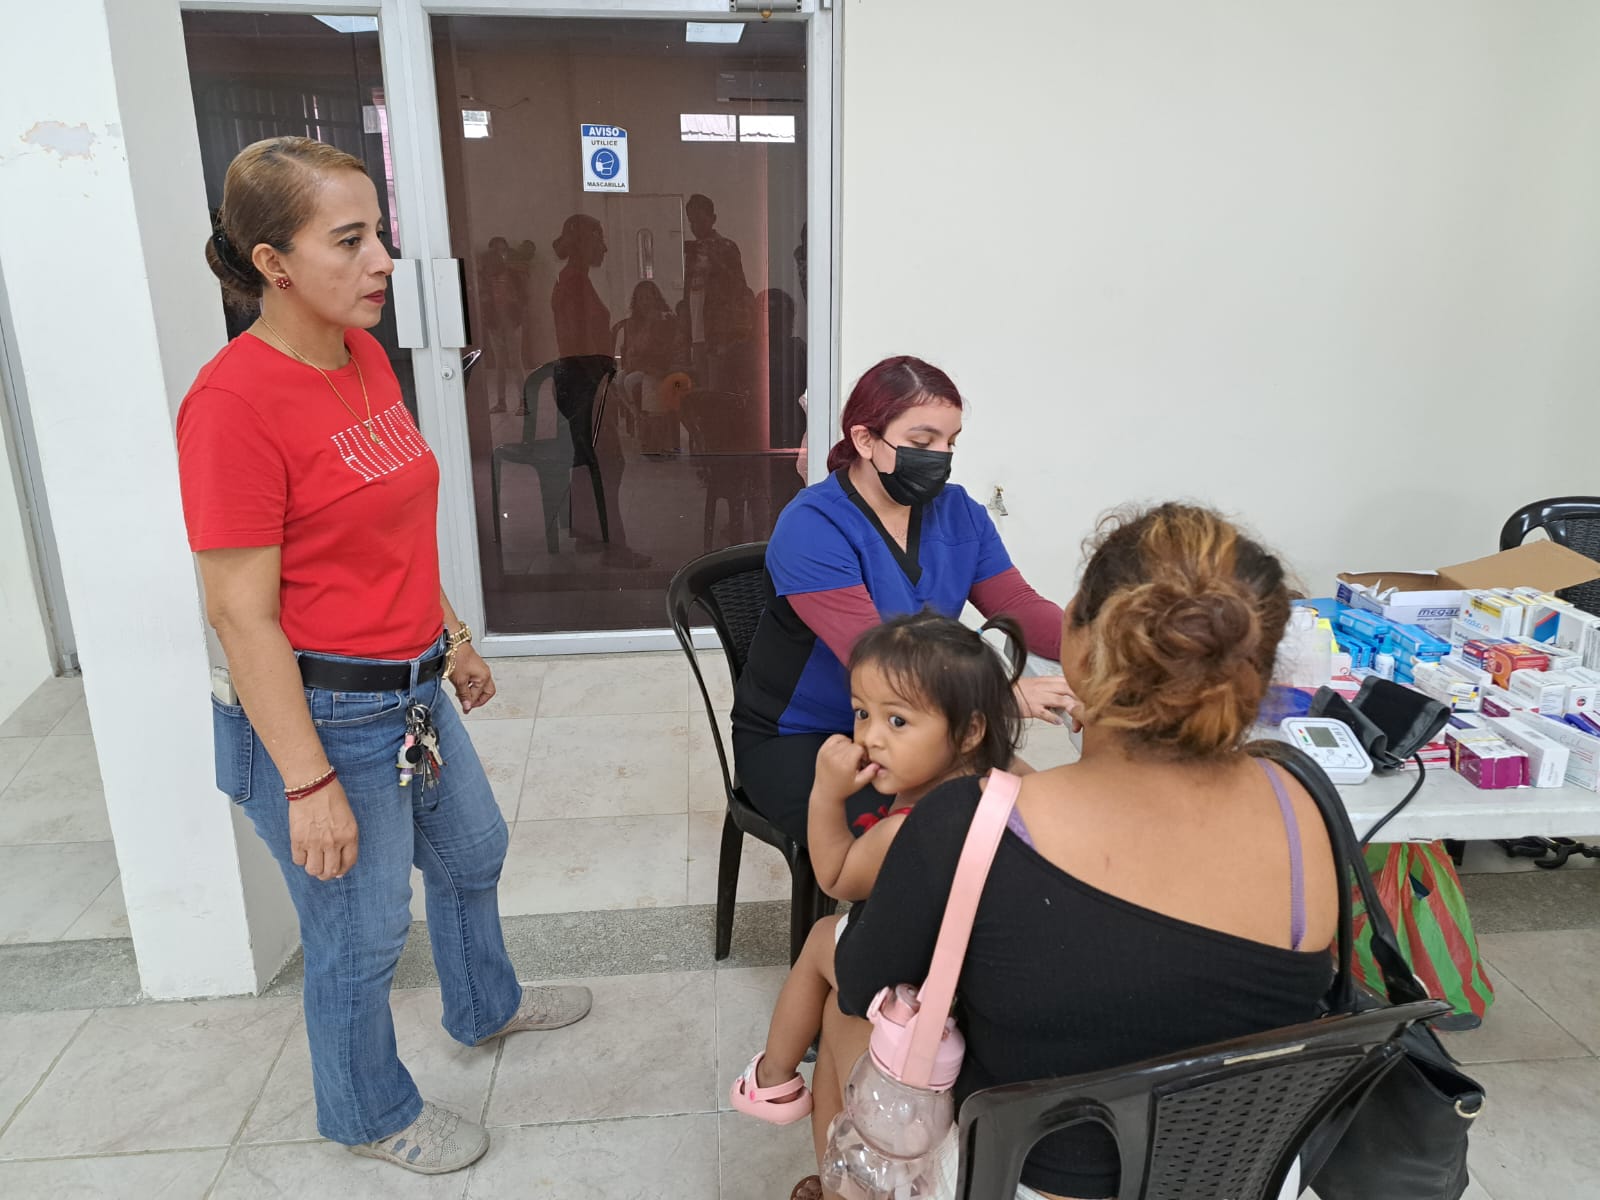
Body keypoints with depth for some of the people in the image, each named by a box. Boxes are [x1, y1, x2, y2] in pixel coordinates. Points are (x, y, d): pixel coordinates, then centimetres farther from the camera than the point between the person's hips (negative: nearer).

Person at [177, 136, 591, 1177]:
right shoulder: (234, 400, -23)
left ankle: (487, 1005, 55)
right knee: (363, 935, 12)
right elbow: (242, 616, -22)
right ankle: (372, 1114, 40)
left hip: (413, 689, 9)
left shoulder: (366, 358, 3)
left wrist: (456, 639, 19)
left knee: (473, 850, 27)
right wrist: (309, 784, -20)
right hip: (323, 715, -9)